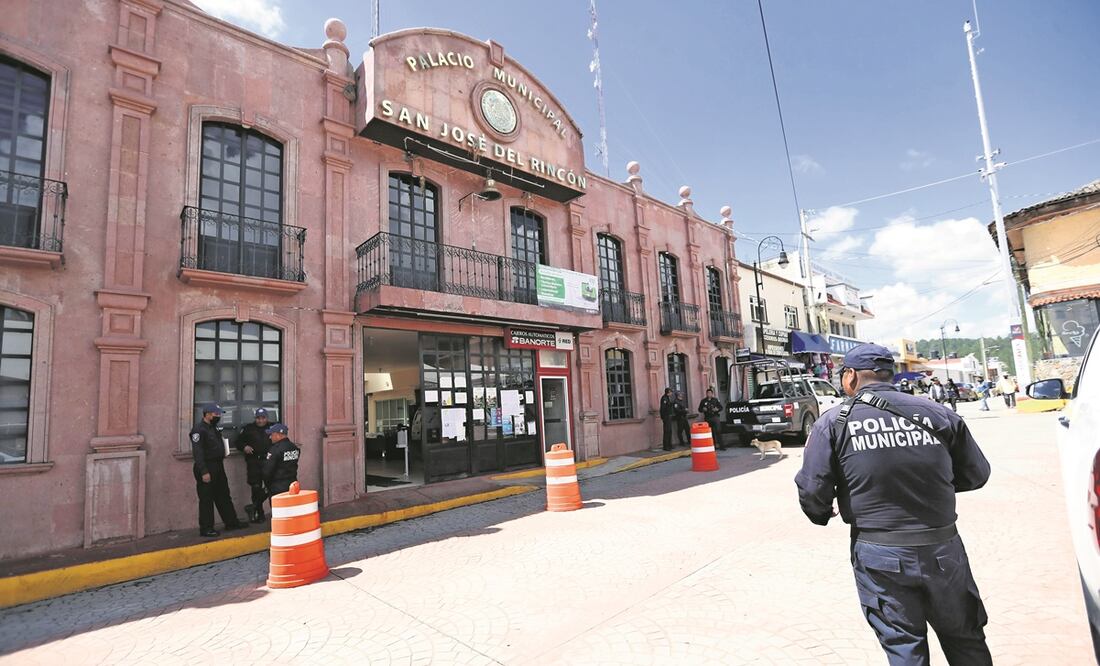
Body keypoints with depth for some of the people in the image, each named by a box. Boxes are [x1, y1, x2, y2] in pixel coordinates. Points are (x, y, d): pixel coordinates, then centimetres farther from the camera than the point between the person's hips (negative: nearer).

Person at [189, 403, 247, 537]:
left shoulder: (214, 427, 13)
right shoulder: (199, 429, -16)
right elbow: (197, 452, -22)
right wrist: (203, 472, -25)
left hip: (218, 467, 9)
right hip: (206, 468, -9)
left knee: (224, 496, 15)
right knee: (206, 499, 1)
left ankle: (231, 522, 24)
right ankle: (206, 528, 11)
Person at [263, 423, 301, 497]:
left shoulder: (275, 449, -19)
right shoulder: (295, 447, 4)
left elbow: (267, 471, -14)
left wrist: (267, 484, 0)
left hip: (277, 488, -7)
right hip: (292, 485, 7)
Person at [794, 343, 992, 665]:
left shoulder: (833, 422, -11)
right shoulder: (937, 413, -2)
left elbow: (813, 490, -14)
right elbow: (976, 474, 7)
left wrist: (822, 515, 8)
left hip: (880, 554, -3)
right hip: (943, 548, 3)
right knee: (966, 640, 24)